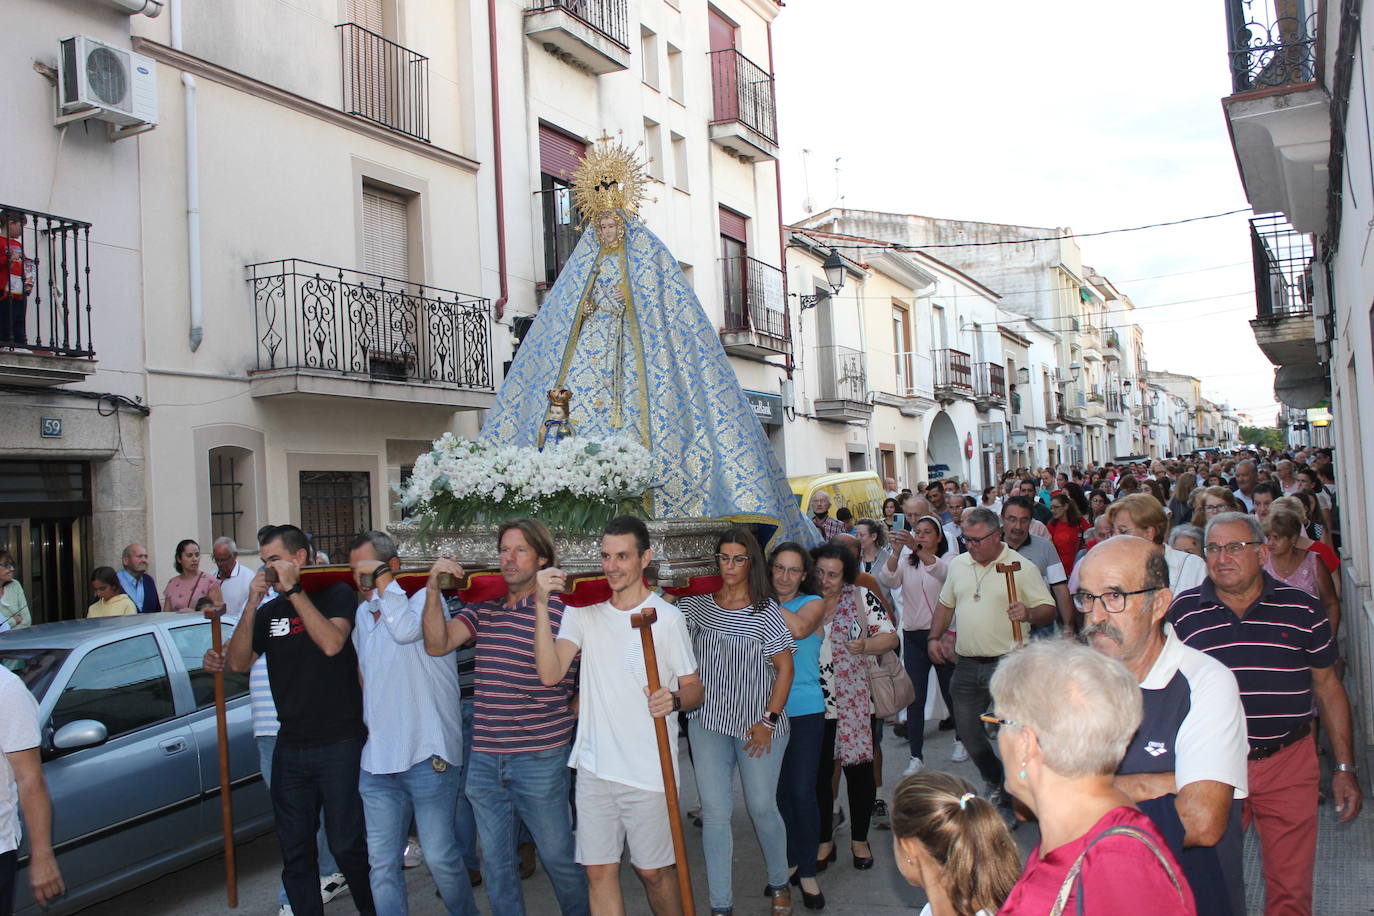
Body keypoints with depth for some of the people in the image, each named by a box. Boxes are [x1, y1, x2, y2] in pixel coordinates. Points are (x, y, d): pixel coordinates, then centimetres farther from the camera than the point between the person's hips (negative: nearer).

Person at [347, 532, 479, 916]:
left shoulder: (424, 599, -5)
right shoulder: (363, 614, 17)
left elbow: (406, 629, -27)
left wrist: (384, 581, -16)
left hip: (427, 754, -6)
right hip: (376, 757, 6)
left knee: (440, 856, 0)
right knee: (381, 863, 6)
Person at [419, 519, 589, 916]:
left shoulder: (561, 611, -8)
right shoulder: (482, 608, 7)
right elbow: (437, 643, -5)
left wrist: (573, 713, 2)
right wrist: (433, 589, -13)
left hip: (539, 760, -5)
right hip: (484, 760, 5)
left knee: (558, 856, 9)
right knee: (495, 863, 15)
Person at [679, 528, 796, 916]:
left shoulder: (766, 611, -5)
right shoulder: (696, 606, 2)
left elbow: (785, 668, -4)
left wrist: (768, 721, -9)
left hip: (757, 725, -2)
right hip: (707, 722, 2)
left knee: (762, 807, 7)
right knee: (714, 812, 4)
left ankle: (779, 884, 32)